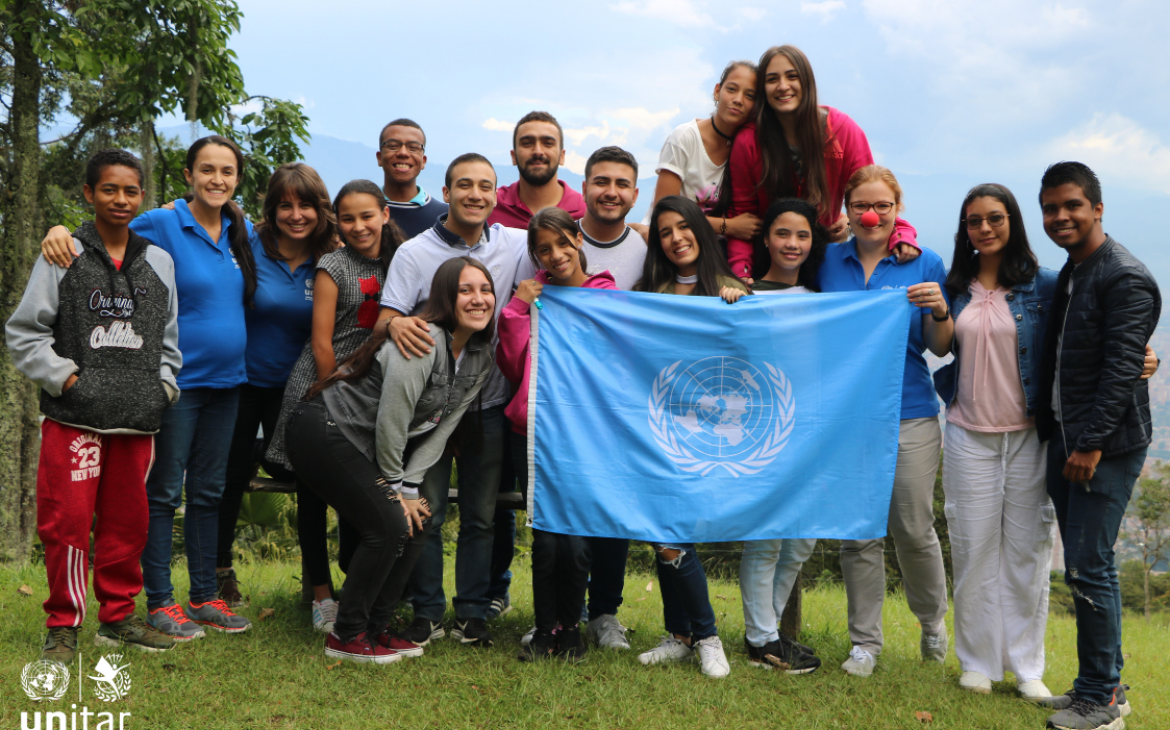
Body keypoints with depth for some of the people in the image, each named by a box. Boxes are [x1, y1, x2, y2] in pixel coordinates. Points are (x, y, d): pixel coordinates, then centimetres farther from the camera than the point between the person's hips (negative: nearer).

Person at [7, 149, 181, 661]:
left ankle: (118, 617, 22)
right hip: (73, 417, -3)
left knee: (127, 521, 9)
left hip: (137, 418, 3)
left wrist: (163, 387, 7)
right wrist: (63, 377, -8)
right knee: (67, 520, -2)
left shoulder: (159, 261, 12)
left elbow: (169, 337, 19)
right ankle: (63, 625, 12)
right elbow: (24, 332, 1)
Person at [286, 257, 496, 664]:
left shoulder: (480, 358, 3)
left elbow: (441, 428, 2)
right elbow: (391, 420, -22)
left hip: (365, 447, 9)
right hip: (324, 432, -9)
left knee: (419, 521, 0)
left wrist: (410, 486, -5)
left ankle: (375, 627, 13)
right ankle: (346, 636, 0)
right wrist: (395, 485, -9)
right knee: (389, 525, -15)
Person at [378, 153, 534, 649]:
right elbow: (383, 323, -9)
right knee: (425, 510, 1)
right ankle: (427, 612, 14)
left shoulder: (515, 245, 1)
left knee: (481, 514, 8)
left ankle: (473, 613, 19)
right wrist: (396, 323, -33)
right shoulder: (415, 252, -4)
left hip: (488, 401, 2)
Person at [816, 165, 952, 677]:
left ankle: (933, 621, 31)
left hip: (909, 414, -1)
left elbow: (940, 348, 4)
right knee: (858, 533, 5)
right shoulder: (828, 262, 7)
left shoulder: (925, 264, 3)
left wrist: (940, 311, -16)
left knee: (913, 530, 5)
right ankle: (865, 641, 19)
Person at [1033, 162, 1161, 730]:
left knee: (1089, 568, -7)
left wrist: (1092, 443, -20)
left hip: (1106, 446, -9)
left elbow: (1122, 369, -18)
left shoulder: (1125, 279, -13)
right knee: (1084, 565, 13)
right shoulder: (1067, 275, 15)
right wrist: (1057, 433, 14)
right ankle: (1104, 683, 24)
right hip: (1066, 440, 9)